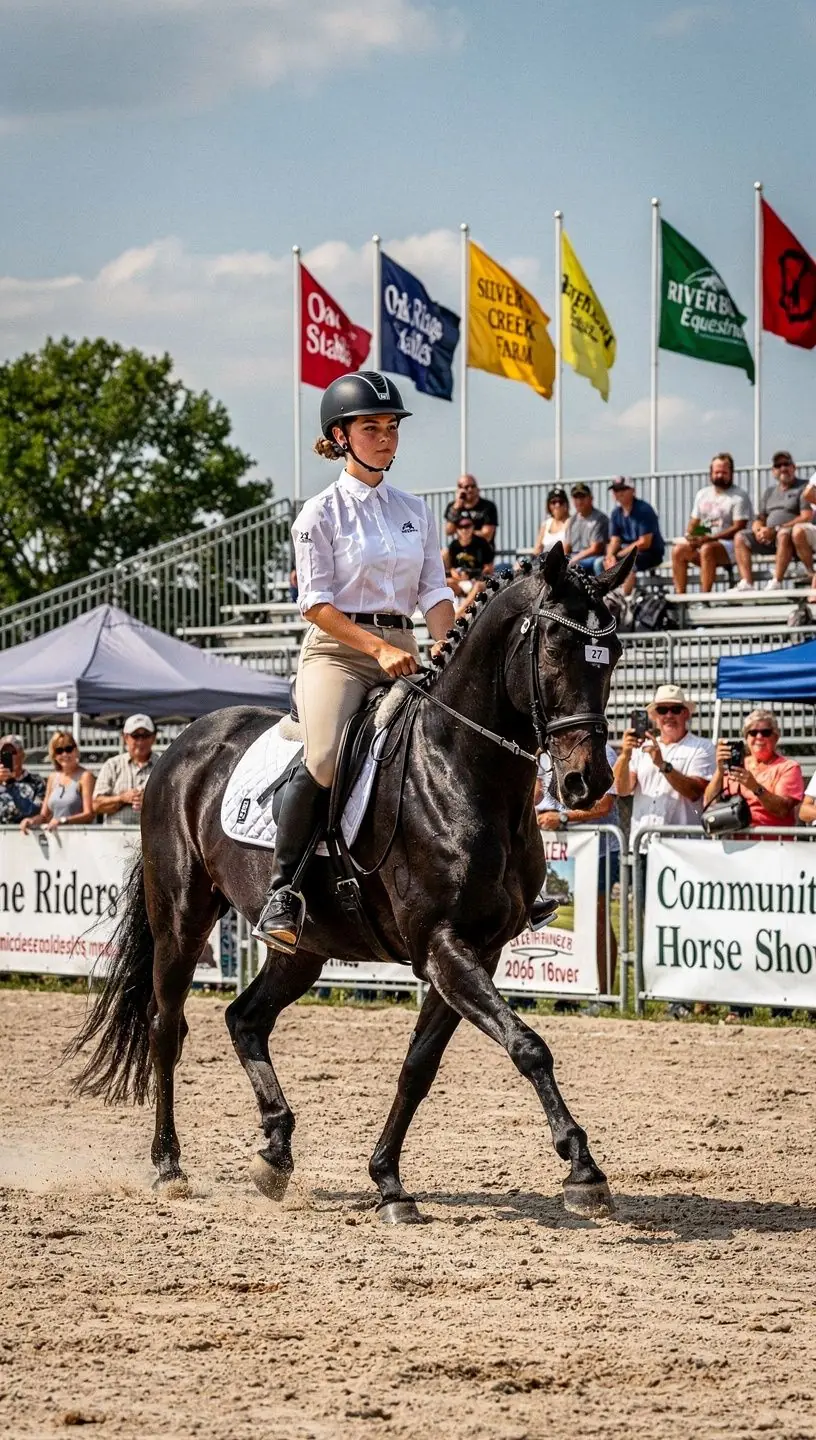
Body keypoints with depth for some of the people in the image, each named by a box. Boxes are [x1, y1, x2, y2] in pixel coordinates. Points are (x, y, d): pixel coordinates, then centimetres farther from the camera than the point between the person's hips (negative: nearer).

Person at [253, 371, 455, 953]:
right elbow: (316, 603, -7)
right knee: (324, 758, -31)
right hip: (338, 649, -5)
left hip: (403, 651, 6)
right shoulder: (322, 512, -1)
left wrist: (447, 649, -8)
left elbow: (435, 590, 11)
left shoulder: (416, 510, 14)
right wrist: (378, 647, -18)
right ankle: (283, 892, -24)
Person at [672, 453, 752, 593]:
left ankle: (704, 596, -37)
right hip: (702, 542, 6)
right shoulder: (702, 494, 19)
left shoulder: (739, 496, -3)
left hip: (728, 546, -6)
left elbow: (738, 528, -12)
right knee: (678, 550, -17)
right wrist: (690, 536, -4)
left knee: (707, 549, -36)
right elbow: (693, 522, 21)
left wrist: (710, 538, -20)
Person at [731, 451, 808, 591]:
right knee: (740, 537, -9)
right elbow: (759, 520, 23)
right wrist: (758, 530, -4)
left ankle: (776, 583, -44)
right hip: (768, 539, 7)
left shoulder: (803, 487, 4)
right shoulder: (770, 492, 25)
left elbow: (806, 517, -10)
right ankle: (746, 583, -24)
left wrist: (775, 529, -17)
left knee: (784, 534, -38)